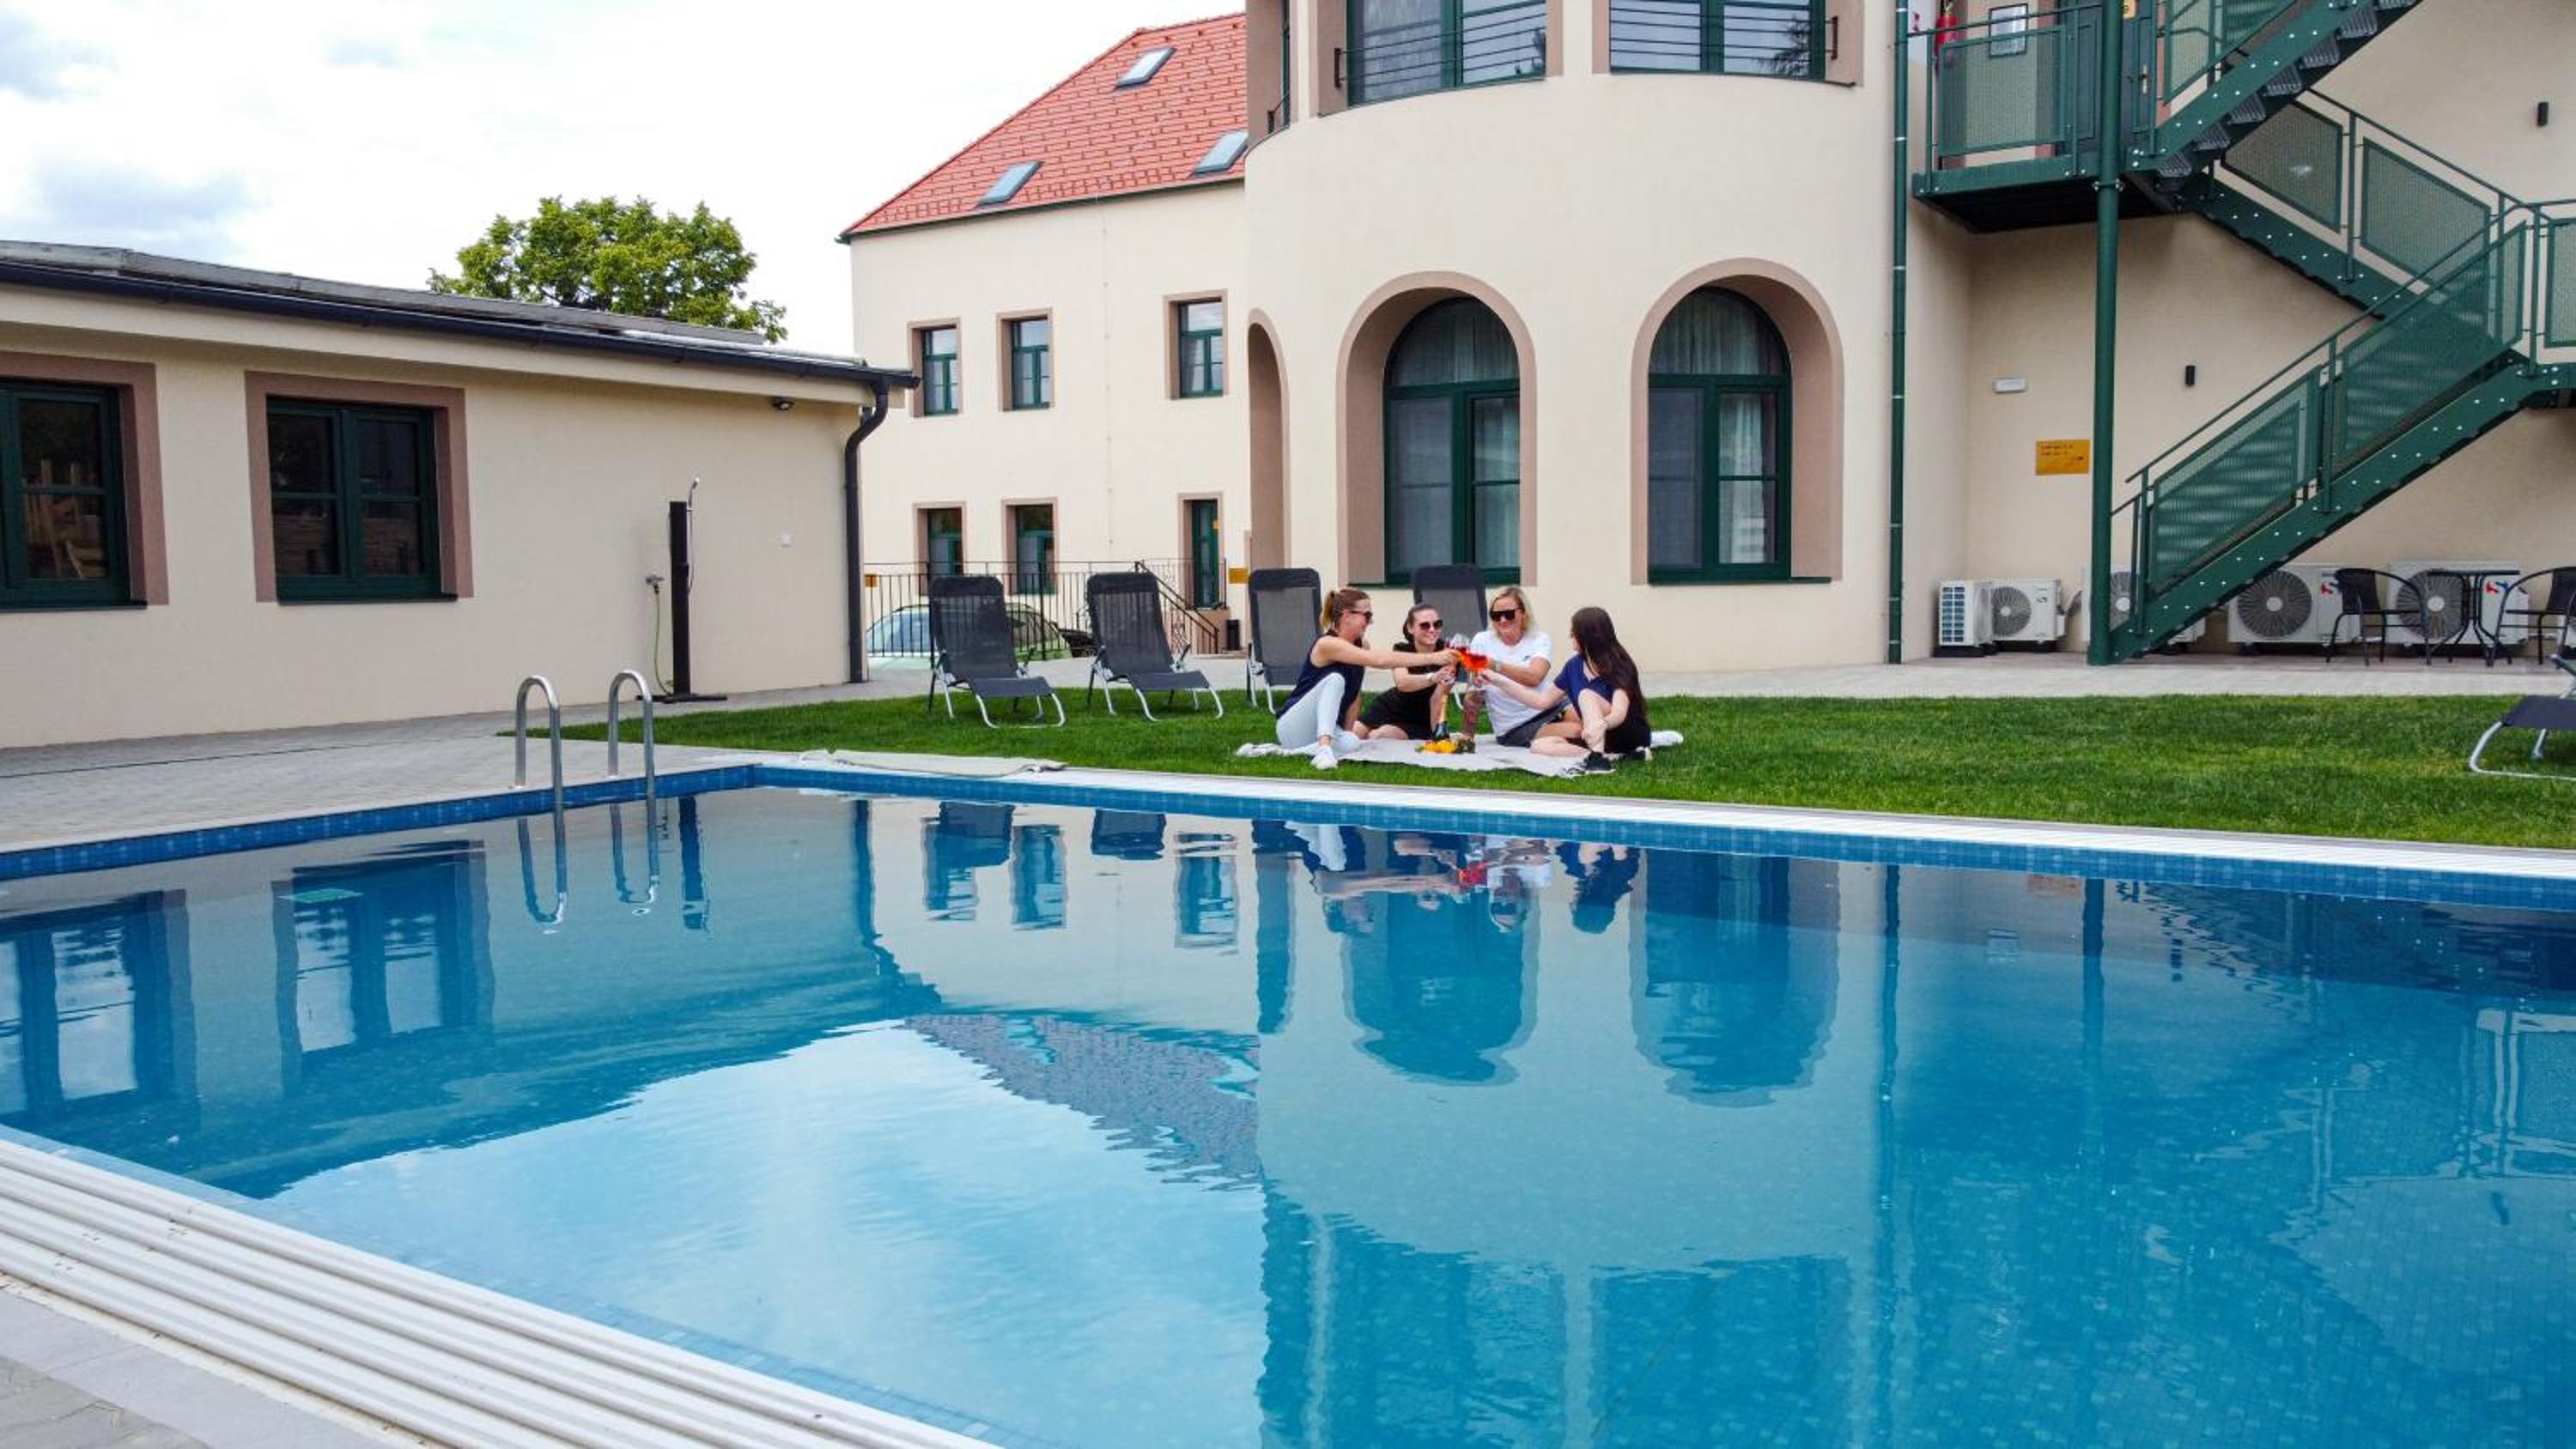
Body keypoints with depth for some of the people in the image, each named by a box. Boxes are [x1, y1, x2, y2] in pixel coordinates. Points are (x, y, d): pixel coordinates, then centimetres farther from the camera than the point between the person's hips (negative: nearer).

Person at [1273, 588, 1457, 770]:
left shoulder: (1362, 647, 5)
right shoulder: (1327, 644, -21)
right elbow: (1380, 661, -31)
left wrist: (1348, 731, -4)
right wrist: (1432, 658, -32)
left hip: (1328, 727, 5)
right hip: (1294, 727, -4)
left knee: (1351, 744, -31)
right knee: (1335, 679, -31)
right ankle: (1323, 748, -39)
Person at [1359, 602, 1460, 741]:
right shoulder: (1402, 650, -17)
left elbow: (1438, 699, -22)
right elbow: (1402, 683, -38)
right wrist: (1433, 678, -56)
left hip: (1419, 723, -3)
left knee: (1377, 737, -24)